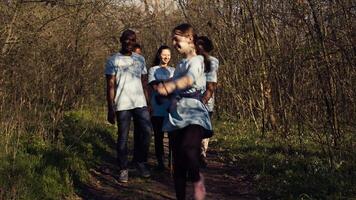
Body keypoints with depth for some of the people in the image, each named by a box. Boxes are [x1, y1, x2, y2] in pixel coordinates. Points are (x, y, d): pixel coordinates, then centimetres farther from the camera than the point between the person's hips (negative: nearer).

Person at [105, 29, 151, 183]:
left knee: (146, 132, -4)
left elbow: (144, 82, 14)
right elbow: (110, 86, -2)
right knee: (123, 137, 2)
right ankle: (123, 169, 11)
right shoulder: (113, 61, 1)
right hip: (122, 105, -3)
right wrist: (110, 109, -7)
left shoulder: (140, 59, 13)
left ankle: (141, 163, 14)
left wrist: (147, 103, 7)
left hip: (140, 104, 3)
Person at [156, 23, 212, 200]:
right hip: (176, 114, 7)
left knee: (188, 149, -32)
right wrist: (165, 90, 7)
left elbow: (189, 79, -27)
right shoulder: (180, 64, 19)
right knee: (178, 162, 5)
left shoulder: (197, 60, -4)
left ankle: (197, 179, -4)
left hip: (193, 113, -7)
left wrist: (169, 86, -45)